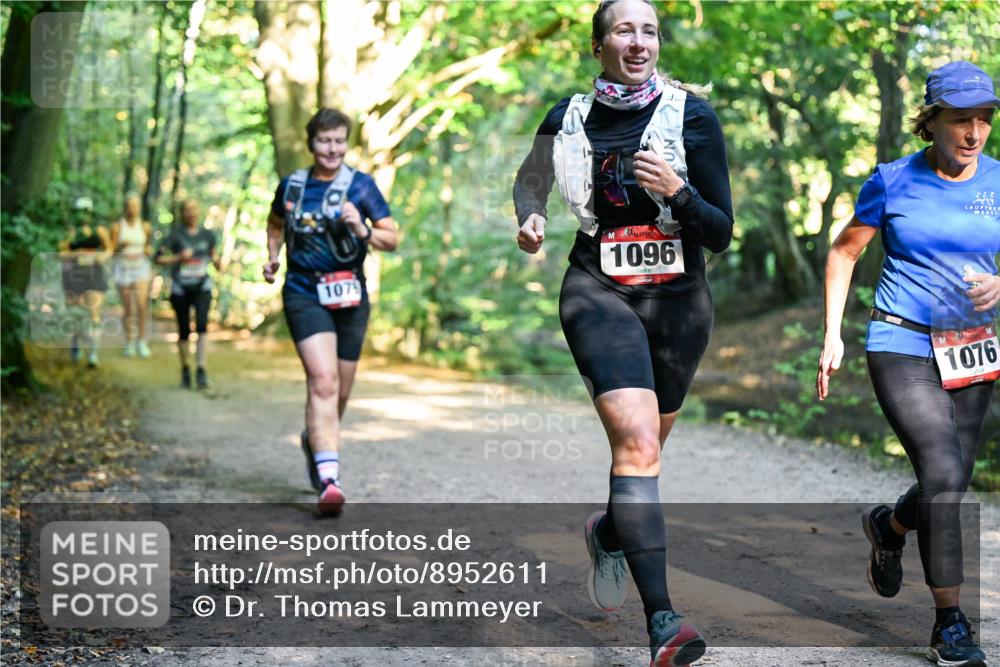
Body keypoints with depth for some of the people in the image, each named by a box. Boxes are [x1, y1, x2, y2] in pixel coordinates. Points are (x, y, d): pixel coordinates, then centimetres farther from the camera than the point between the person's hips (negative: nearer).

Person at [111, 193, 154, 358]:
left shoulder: (145, 227, 4)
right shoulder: (117, 227, -1)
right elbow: (111, 250, 0)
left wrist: (149, 250, -7)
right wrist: (121, 246, -20)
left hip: (141, 266, 0)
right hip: (123, 268, 0)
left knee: (142, 304, -18)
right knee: (128, 309, 4)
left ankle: (142, 341, -7)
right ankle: (129, 343, 19)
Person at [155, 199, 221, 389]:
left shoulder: (207, 235, 5)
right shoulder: (176, 236, -4)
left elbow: (213, 253, 21)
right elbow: (158, 258, -7)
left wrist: (217, 263, -1)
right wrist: (179, 258, -21)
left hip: (202, 286, 1)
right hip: (180, 288, -1)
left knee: (202, 325, -18)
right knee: (184, 330, 6)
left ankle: (200, 369, -17)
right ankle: (185, 369, 26)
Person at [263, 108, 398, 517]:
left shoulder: (360, 185, 0)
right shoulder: (291, 186, 5)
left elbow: (392, 240, -3)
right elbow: (276, 223, 27)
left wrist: (363, 230, -22)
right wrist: (272, 256, 10)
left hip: (350, 297, 1)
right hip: (304, 295, -1)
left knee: (340, 391, 11)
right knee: (323, 380, -21)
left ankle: (314, 441, 43)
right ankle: (328, 476, -28)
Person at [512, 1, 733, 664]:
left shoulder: (692, 115, -5)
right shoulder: (570, 118, 0)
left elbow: (721, 235, -6)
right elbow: (530, 179, 21)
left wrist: (676, 190, -23)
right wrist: (530, 218, 0)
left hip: (678, 301, 2)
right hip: (599, 292, -1)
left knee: (643, 447, 16)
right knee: (637, 441, -21)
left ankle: (610, 531, 50)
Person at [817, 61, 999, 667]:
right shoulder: (894, 181, -4)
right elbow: (844, 253, 7)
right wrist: (832, 335, 0)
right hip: (901, 345, -4)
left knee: (950, 487, 8)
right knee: (944, 476, -18)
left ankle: (888, 527, 44)